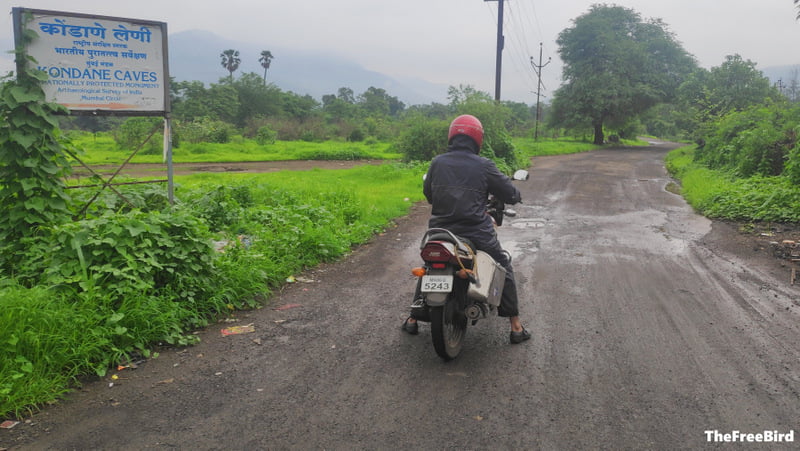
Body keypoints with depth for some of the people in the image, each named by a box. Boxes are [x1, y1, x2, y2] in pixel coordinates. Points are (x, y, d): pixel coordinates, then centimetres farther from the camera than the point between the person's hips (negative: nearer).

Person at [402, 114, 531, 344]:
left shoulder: (437, 162, 0)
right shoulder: (484, 166, -9)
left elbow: (427, 192, 15)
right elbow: (511, 195, -2)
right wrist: (515, 195, 22)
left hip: (440, 231, 3)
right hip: (477, 235, -2)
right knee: (504, 267, 18)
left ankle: (413, 319, 30)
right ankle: (516, 327, 18)